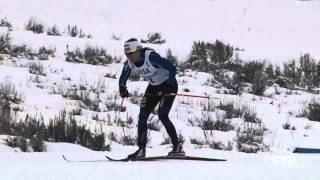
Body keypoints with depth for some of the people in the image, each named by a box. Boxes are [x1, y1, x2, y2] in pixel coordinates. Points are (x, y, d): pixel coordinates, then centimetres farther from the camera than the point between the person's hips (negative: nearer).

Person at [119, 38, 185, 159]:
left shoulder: (151, 57, -31)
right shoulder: (129, 63, -11)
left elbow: (172, 68, -32)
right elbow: (123, 79, 5)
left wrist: (168, 87, -34)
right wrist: (122, 88, -15)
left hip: (169, 85, -7)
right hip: (153, 87, 7)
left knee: (162, 115, -18)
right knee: (142, 116, -3)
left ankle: (178, 147, -9)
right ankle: (141, 150, 1)